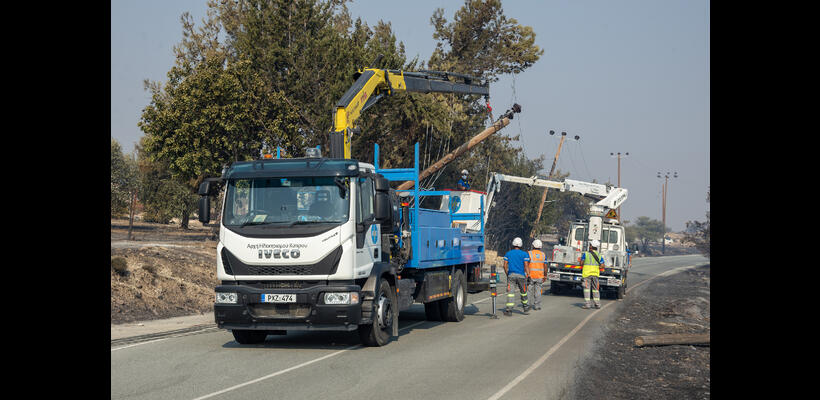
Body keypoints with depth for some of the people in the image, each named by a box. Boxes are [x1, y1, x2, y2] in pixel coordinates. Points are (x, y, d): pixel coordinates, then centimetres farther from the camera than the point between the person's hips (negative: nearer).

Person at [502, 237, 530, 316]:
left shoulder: (508, 253, 7)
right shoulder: (524, 254, 2)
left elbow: (505, 265, 3)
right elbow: (526, 266, -6)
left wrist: (507, 274, 13)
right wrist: (527, 274, -1)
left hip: (511, 275, 1)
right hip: (521, 275, 0)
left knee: (510, 292, -4)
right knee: (523, 292, 14)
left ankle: (509, 310, -15)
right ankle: (526, 309, 27)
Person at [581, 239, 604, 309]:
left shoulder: (586, 254, -5)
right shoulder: (599, 255, 6)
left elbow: (581, 263, -2)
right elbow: (602, 265, 3)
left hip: (586, 273, -4)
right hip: (595, 274, 4)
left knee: (587, 288, -1)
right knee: (595, 289, 11)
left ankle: (587, 304, -6)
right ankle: (597, 304, 11)